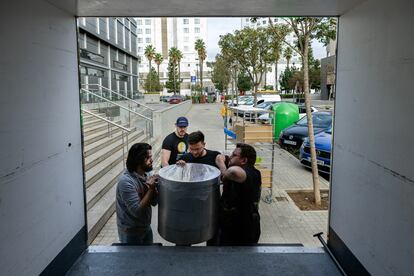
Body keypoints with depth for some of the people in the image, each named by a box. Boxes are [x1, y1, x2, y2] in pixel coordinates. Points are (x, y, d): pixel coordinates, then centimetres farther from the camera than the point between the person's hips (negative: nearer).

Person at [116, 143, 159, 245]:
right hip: (131, 232, -7)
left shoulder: (145, 175, -2)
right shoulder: (126, 182, -26)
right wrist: (151, 189, -26)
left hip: (146, 228, 7)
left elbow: (154, 202, 1)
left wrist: (153, 188, -18)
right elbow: (137, 211, -28)